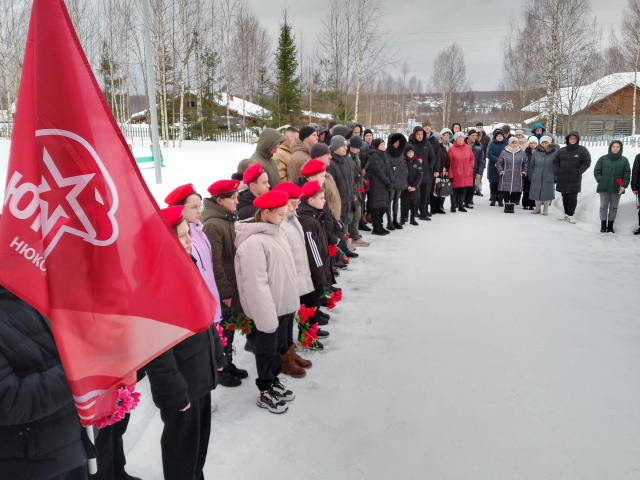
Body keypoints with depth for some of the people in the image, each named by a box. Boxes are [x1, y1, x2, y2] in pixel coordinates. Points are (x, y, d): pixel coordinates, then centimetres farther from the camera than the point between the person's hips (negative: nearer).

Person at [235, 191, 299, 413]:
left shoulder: (277, 232, 4)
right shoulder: (254, 242, -25)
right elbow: (256, 284, -26)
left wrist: (293, 300, 15)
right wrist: (267, 316, -24)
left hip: (283, 304, 8)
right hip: (268, 308, -8)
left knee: (279, 346, 22)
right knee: (267, 349, 9)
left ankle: (274, 382, 40)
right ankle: (265, 393, 25)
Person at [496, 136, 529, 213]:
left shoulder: (522, 153, 5)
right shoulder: (504, 152, 1)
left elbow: (526, 163, 15)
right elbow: (499, 163, 7)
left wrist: (525, 171, 5)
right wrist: (500, 171, -4)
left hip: (517, 178, 1)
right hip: (506, 177, -1)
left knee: (515, 192, 1)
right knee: (506, 191, 1)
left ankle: (512, 206, 13)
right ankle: (507, 206, 13)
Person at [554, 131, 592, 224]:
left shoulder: (582, 150, -2)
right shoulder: (562, 150, 9)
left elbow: (586, 162, -5)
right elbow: (555, 161, 15)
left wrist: (578, 172, -13)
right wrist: (556, 171, 1)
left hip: (574, 179, -4)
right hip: (562, 179, 4)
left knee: (573, 197, -3)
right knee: (565, 197, 10)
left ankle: (571, 215, 3)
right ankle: (566, 214, 19)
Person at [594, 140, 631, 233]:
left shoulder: (624, 160, 2)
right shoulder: (603, 159, -1)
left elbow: (627, 174, 2)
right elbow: (596, 171, 3)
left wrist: (624, 186, -7)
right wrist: (601, 181, -6)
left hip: (617, 188, 1)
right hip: (604, 188, -1)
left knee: (614, 207, 7)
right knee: (604, 206, 4)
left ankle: (610, 225, 15)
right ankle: (603, 225, 12)